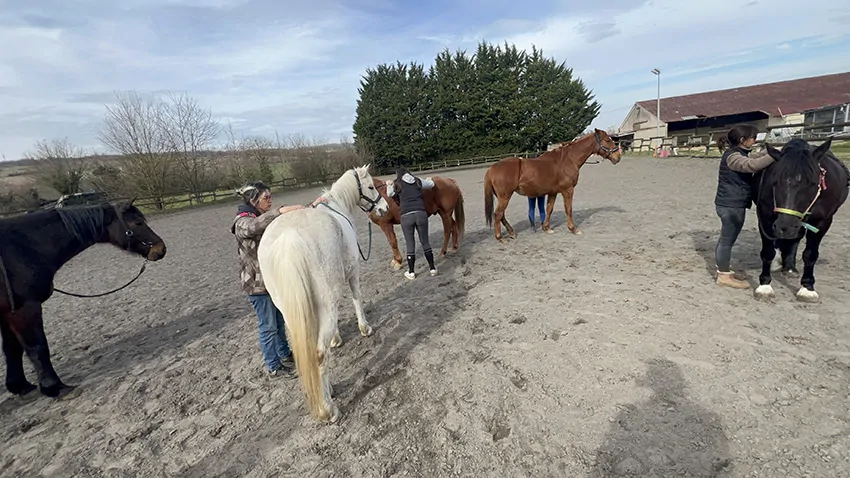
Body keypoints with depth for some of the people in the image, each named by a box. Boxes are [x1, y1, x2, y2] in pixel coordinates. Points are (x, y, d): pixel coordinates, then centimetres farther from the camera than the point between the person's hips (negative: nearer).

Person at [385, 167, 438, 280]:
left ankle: (411, 273, 16)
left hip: (406, 216, -2)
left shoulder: (397, 184, 7)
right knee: (425, 242, 14)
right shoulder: (418, 181, 14)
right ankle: (432, 268, 21)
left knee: (410, 244, 8)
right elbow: (431, 184, 30)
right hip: (421, 213, 2)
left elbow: (389, 194, 25)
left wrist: (389, 185, 43)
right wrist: (428, 179, 52)